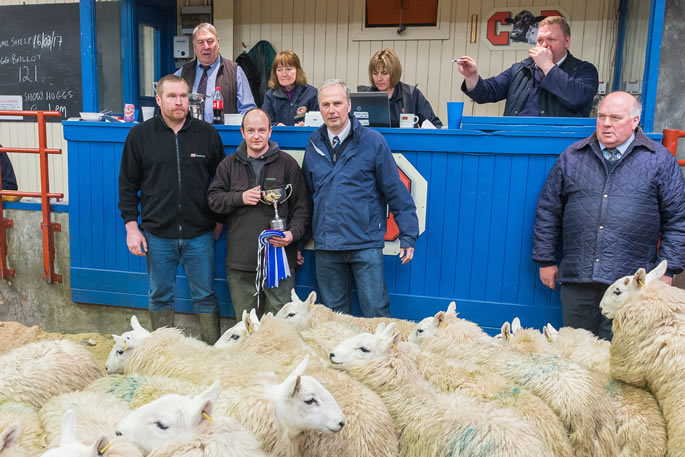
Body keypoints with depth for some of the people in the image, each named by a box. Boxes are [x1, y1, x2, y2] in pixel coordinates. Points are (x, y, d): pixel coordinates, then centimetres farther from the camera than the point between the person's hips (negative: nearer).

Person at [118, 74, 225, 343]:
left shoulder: (207, 134, 2)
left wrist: (219, 221, 6)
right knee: (160, 296, 12)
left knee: (205, 296, 7)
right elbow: (128, 184, 5)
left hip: (200, 234, 0)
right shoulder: (140, 135, 2)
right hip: (157, 234, 1)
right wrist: (131, 226, -1)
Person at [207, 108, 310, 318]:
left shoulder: (287, 163, 5)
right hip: (240, 260, 2)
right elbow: (213, 199, 10)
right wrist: (240, 198, -7)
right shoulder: (229, 164, 12)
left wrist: (294, 233, -12)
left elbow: (301, 205, 3)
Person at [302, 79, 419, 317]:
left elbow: (396, 191, -3)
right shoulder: (314, 144, 8)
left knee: (376, 313, 1)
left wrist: (408, 235, -5)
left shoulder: (372, 141, -4)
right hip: (326, 246, 4)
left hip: (366, 244, -4)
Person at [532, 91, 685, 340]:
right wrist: (546, 260, 8)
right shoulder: (572, 157, 9)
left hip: (630, 283, -2)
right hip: (576, 279, 2)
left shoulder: (660, 160, 4)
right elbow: (548, 210, 11)